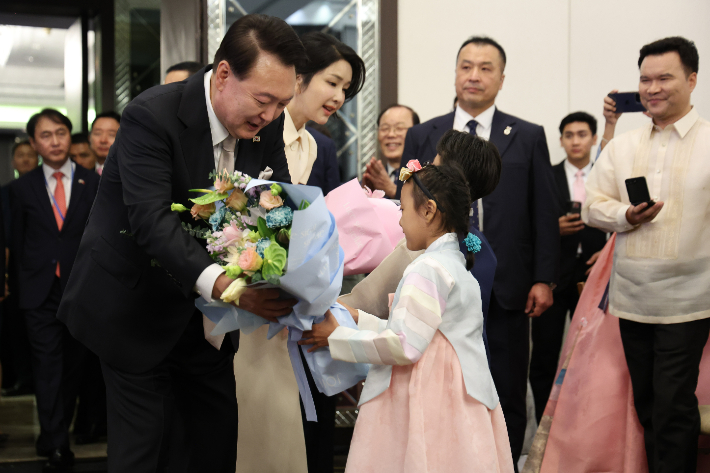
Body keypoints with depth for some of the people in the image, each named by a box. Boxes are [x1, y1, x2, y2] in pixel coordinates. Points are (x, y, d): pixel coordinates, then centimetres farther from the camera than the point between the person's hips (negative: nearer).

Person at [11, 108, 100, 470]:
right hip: (40, 292, 0)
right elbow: (18, 241, 9)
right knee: (48, 367, -5)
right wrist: (27, 282, 6)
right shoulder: (23, 188, 5)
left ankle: (59, 432, 25)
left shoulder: (93, 184, 3)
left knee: (72, 365, 9)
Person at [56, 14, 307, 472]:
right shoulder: (151, 115, -25)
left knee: (221, 436, 11)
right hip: (136, 309, -5)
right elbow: (151, 219, -35)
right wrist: (224, 283, -50)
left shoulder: (268, 124, -6)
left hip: (205, 312, 6)